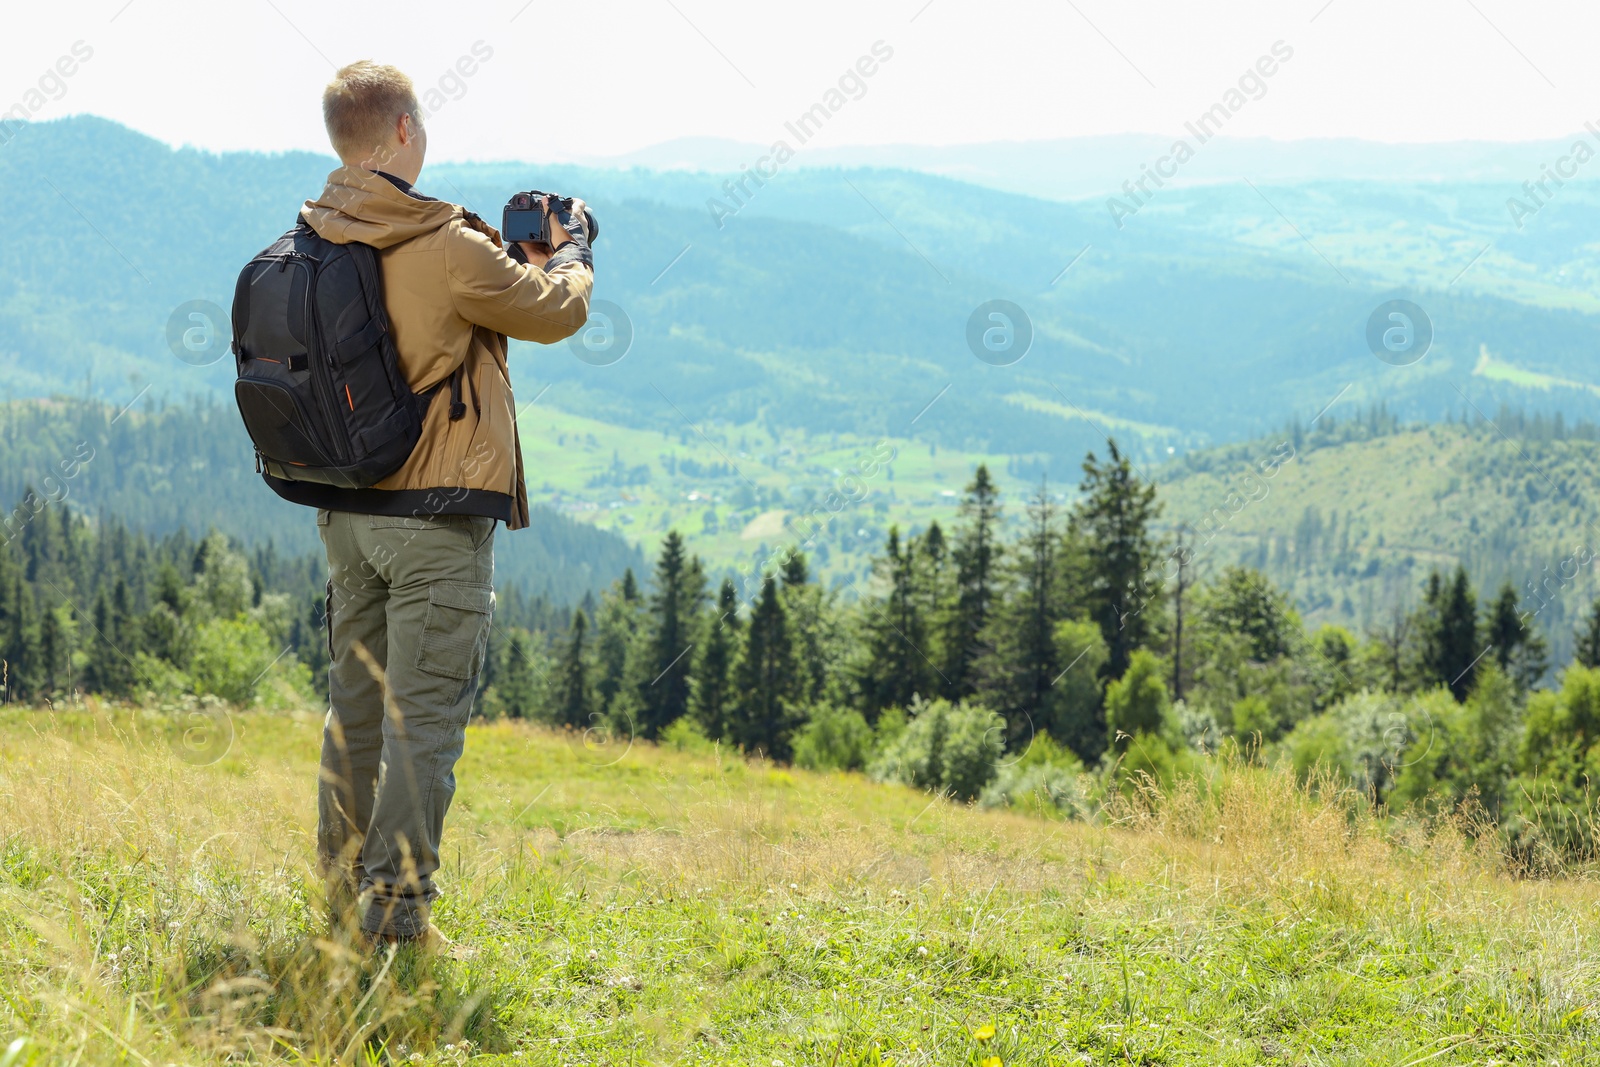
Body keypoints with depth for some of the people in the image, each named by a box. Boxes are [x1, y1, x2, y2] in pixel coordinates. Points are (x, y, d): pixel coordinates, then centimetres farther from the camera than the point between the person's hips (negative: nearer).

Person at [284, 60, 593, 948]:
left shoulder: (317, 242, 4)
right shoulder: (445, 248, -17)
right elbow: (556, 313, -3)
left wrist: (511, 254, 20)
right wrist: (568, 251, 17)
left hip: (345, 509, 7)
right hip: (437, 515, -7)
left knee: (356, 705, 15)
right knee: (425, 715, -3)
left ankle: (344, 892, 21)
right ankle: (398, 910, -4)